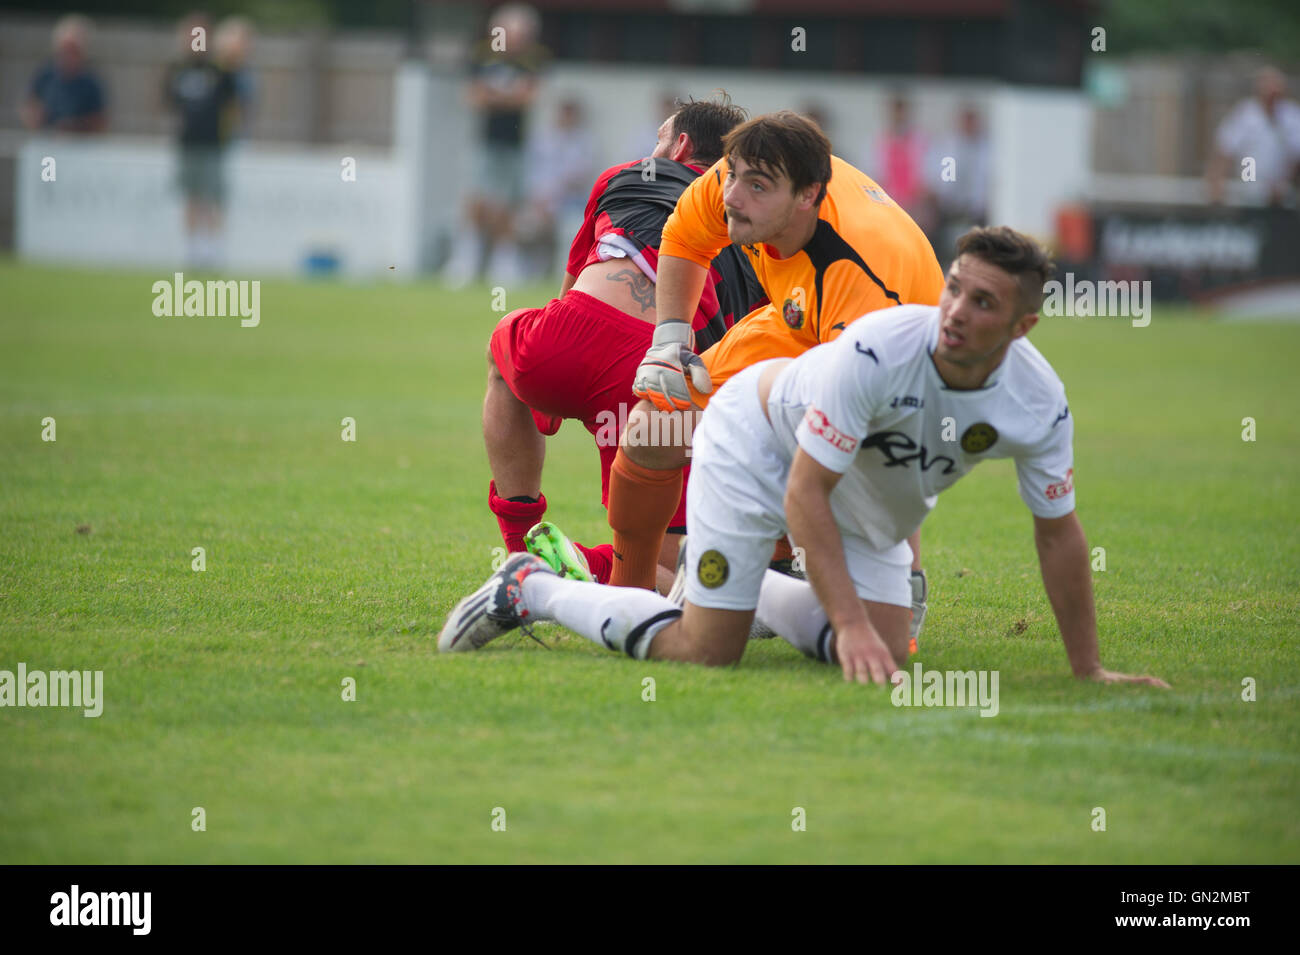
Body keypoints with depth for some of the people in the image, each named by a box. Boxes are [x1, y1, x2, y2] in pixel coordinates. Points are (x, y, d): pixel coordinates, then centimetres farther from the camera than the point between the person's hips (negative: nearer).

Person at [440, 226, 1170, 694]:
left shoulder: (1039, 403, -23)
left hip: (871, 504, 6)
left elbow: (1058, 532, -9)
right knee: (706, 653, -13)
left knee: (886, 654, -3)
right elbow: (804, 495, -34)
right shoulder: (878, 350, -38)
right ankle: (531, 589, 9)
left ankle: (752, 590, 24)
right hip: (759, 441, -6)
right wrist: (852, 624, -40)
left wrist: (1089, 670, -7)